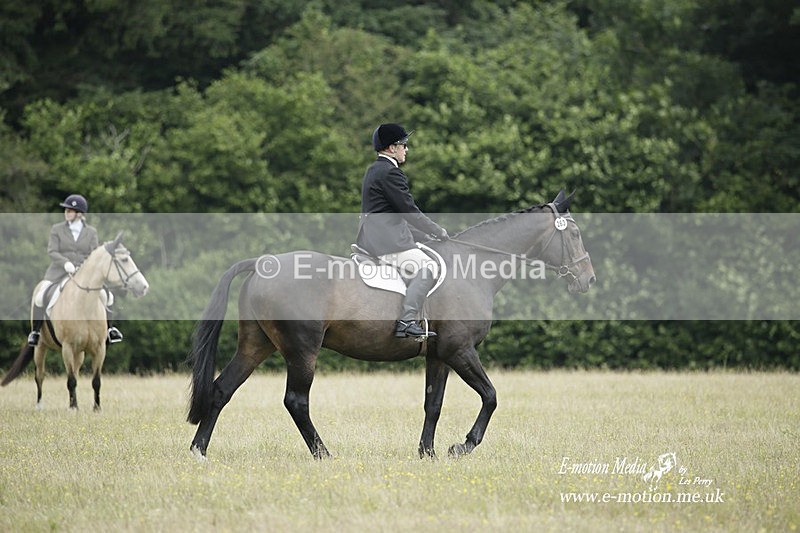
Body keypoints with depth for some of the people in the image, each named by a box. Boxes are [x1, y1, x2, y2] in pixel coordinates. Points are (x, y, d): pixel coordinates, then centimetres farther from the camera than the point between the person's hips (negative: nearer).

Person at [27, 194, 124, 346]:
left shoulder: (91, 232, 6)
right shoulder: (57, 229, 4)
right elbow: (52, 251, -6)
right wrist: (65, 263, -25)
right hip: (59, 271, -1)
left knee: (106, 295, -10)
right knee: (40, 295, -23)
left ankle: (109, 329, 8)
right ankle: (35, 331, -12)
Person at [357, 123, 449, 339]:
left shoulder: (374, 170, 22)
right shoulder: (389, 172, -11)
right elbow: (409, 210, -14)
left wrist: (423, 236, 23)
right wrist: (438, 232, -3)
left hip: (370, 238, 11)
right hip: (386, 240, -11)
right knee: (427, 268, -19)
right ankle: (406, 321, -26)